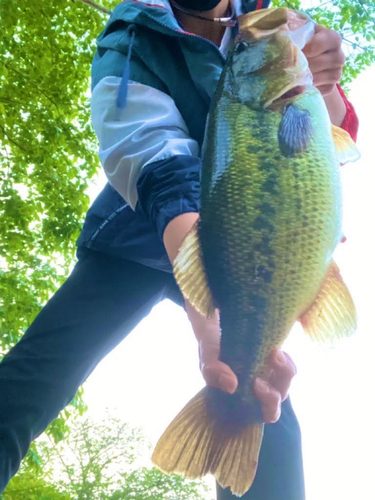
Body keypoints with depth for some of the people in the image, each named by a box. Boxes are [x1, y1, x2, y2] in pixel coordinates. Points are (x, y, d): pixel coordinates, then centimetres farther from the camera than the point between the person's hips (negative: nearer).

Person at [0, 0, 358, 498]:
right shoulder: (128, 49, -20)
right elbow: (167, 180, -37)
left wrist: (322, 82, -40)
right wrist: (212, 322, -53)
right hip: (138, 245, -2)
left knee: (267, 416, -16)